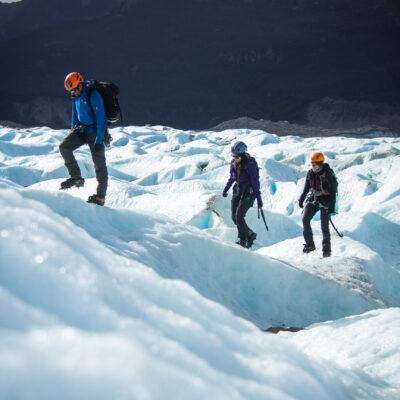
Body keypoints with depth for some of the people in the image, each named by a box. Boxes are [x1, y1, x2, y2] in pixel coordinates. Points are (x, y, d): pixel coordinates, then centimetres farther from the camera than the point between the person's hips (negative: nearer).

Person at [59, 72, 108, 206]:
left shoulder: (93, 95, -22)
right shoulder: (76, 96, 3)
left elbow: (101, 118, -24)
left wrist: (99, 140, -26)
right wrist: (72, 130, 22)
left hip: (94, 131, -7)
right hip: (81, 129, 7)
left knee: (99, 162, -4)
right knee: (64, 146, -11)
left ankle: (100, 196, 1)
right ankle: (76, 177, 0)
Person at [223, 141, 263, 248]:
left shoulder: (250, 164, -20)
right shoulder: (233, 163, -2)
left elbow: (255, 182, -17)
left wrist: (259, 198, -16)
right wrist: (226, 188, 8)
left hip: (248, 193, -7)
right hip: (238, 191, 7)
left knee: (239, 216, -17)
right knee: (234, 217, 2)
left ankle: (243, 241, -3)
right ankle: (250, 234, 20)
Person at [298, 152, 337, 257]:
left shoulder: (327, 174, -16)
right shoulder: (310, 173, 1)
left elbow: (332, 191, -16)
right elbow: (306, 188, 15)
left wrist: (331, 207, -21)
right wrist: (301, 200, 12)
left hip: (325, 201, -6)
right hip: (314, 199, 6)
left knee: (324, 225, -4)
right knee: (305, 219, -8)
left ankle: (326, 250, 6)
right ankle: (310, 244, 1)